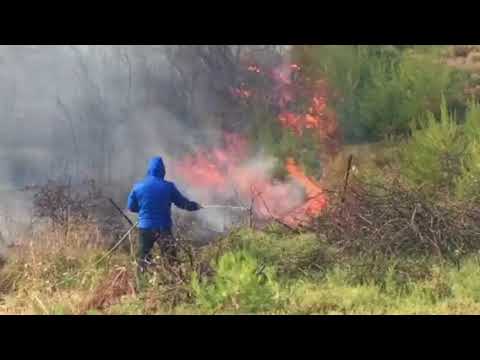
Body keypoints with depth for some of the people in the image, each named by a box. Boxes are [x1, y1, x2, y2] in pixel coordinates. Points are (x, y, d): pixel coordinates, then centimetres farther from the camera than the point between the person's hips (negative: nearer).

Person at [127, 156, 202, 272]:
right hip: (163, 228, -1)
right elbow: (182, 202, 5)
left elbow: (131, 207, 6)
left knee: (143, 258, 12)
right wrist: (195, 206, 23)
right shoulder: (168, 187, -6)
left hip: (145, 227, 1)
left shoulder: (138, 187, -2)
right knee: (171, 258, 7)